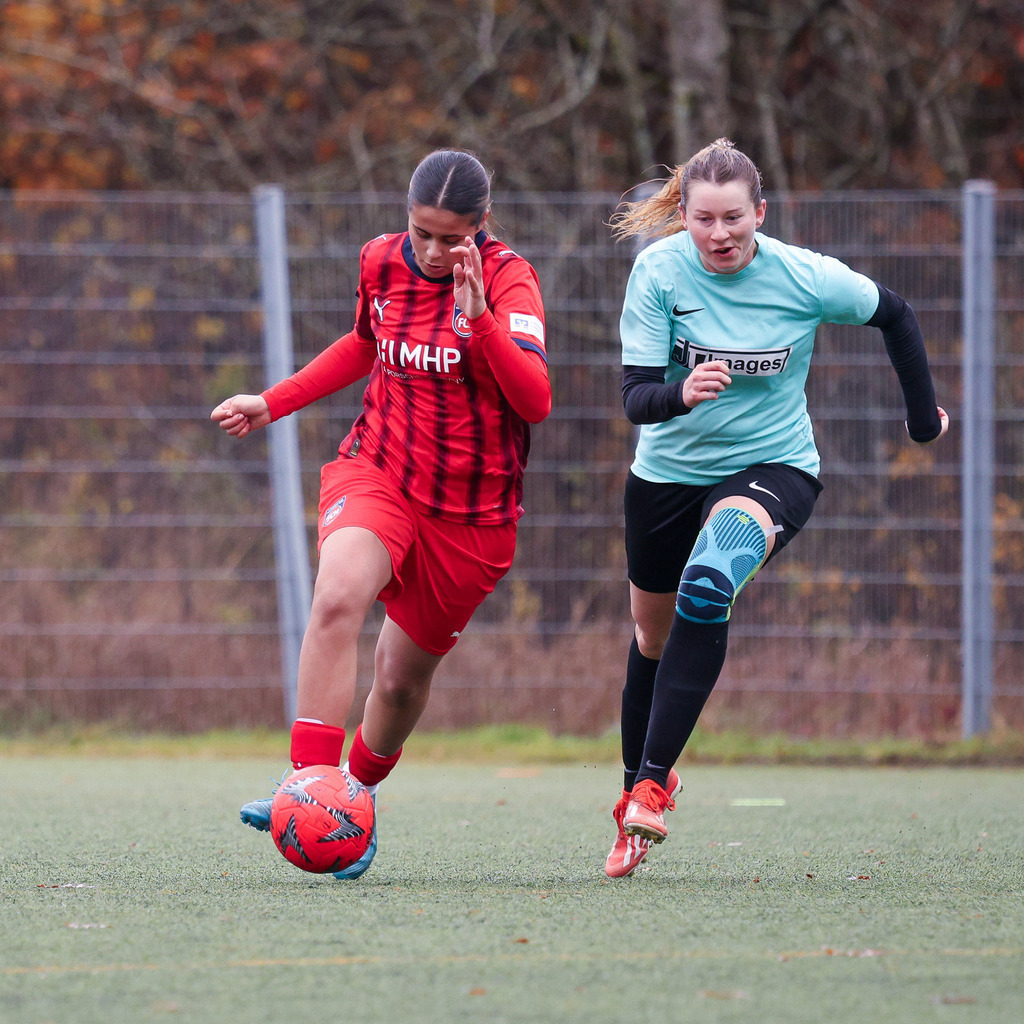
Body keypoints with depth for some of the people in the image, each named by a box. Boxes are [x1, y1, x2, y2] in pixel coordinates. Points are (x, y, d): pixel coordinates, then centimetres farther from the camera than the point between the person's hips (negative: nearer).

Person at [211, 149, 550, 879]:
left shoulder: (508, 279, -13)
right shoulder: (381, 261, -1)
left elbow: (535, 400, -25)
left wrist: (480, 318, -37)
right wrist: (274, 403, 21)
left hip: (471, 509, -1)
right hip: (377, 469, 2)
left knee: (404, 676, 9)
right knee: (338, 595, -31)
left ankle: (361, 790, 41)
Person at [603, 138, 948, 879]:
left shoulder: (807, 278, -16)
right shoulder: (659, 270, -16)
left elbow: (894, 316, 4)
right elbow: (636, 395, -20)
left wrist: (925, 417, 11)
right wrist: (681, 393, -43)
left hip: (772, 468, -3)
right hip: (668, 474, 3)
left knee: (706, 589, -32)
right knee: (654, 636, 18)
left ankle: (651, 784, -31)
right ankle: (639, 779, 45)